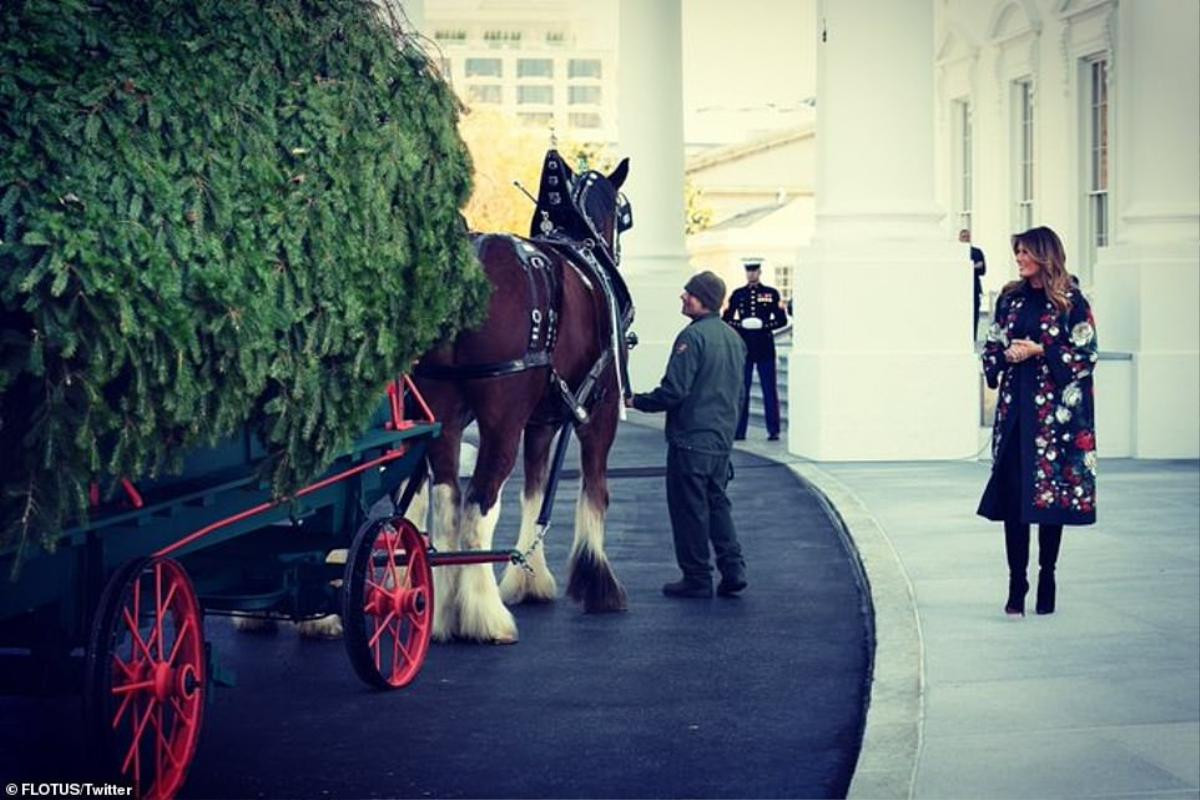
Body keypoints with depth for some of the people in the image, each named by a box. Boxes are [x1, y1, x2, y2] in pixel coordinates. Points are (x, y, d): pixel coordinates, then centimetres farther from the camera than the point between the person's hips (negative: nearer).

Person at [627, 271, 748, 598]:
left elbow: (673, 392, -20)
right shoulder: (734, 338, 11)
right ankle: (733, 568, 9)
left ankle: (697, 578, 6)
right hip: (722, 439, 8)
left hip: (690, 439, -8)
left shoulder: (693, 336, -17)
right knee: (717, 503, 16)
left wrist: (636, 401, -6)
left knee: (689, 509, 1)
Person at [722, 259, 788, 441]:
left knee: (770, 390, 1)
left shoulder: (771, 293, 4)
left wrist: (763, 325, -14)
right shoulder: (737, 295, 7)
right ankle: (739, 430, 6)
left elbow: (782, 320, 2)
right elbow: (726, 319, 6)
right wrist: (742, 324, -12)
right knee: (741, 390, 2)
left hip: (765, 348, -1)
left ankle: (773, 430, 6)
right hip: (744, 347, 1)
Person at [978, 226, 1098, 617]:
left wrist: (1040, 351, -13)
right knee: (1012, 495, -3)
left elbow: (1085, 355, -6)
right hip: (1015, 407, 4)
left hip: (1055, 410, -3)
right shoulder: (1010, 298, 12)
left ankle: (1047, 578, 10)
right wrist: (1006, 355, -5)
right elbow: (992, 348, 16)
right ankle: (1016, 585, -1)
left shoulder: (1070, 302, -2)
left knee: (1051, 493, 0)